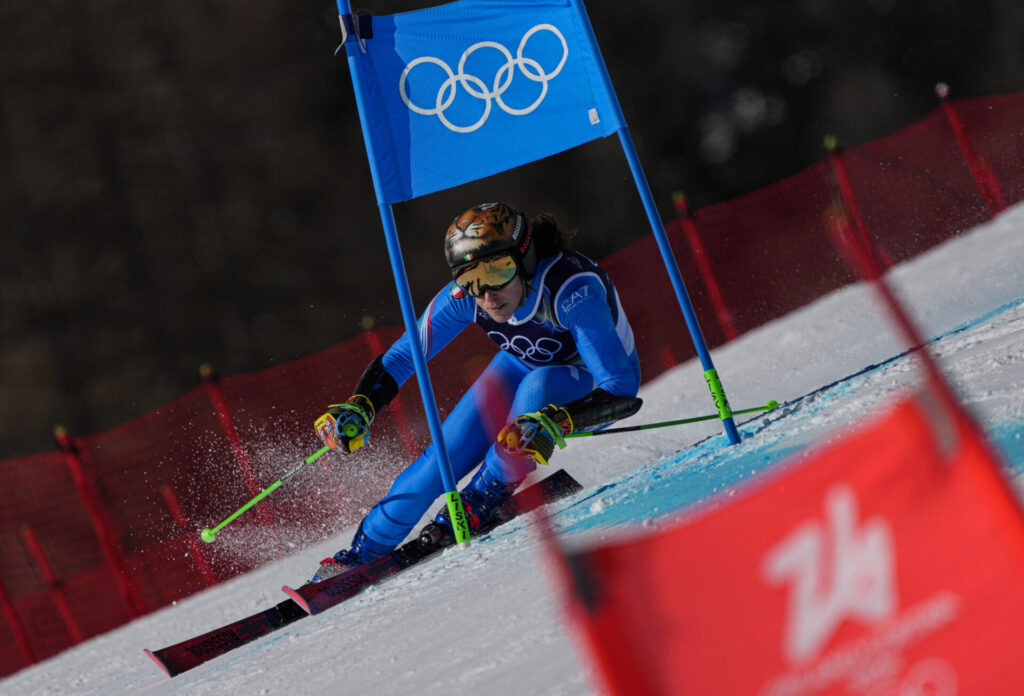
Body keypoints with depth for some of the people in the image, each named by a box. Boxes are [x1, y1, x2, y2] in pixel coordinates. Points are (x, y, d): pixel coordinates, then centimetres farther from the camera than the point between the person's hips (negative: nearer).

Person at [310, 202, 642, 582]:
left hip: (595, 385, -4)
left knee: (538, 386, -35)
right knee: (446, 455, -10)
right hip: (525, 364, 4)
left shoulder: (571, 291, -40)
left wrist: (557, 423, -55)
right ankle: (362, 552, 10)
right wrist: (358, 408, -31)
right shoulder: (463, 296, -27)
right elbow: (401, 356, -14)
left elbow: (622, 391, -41)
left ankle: (478, 505, -15)